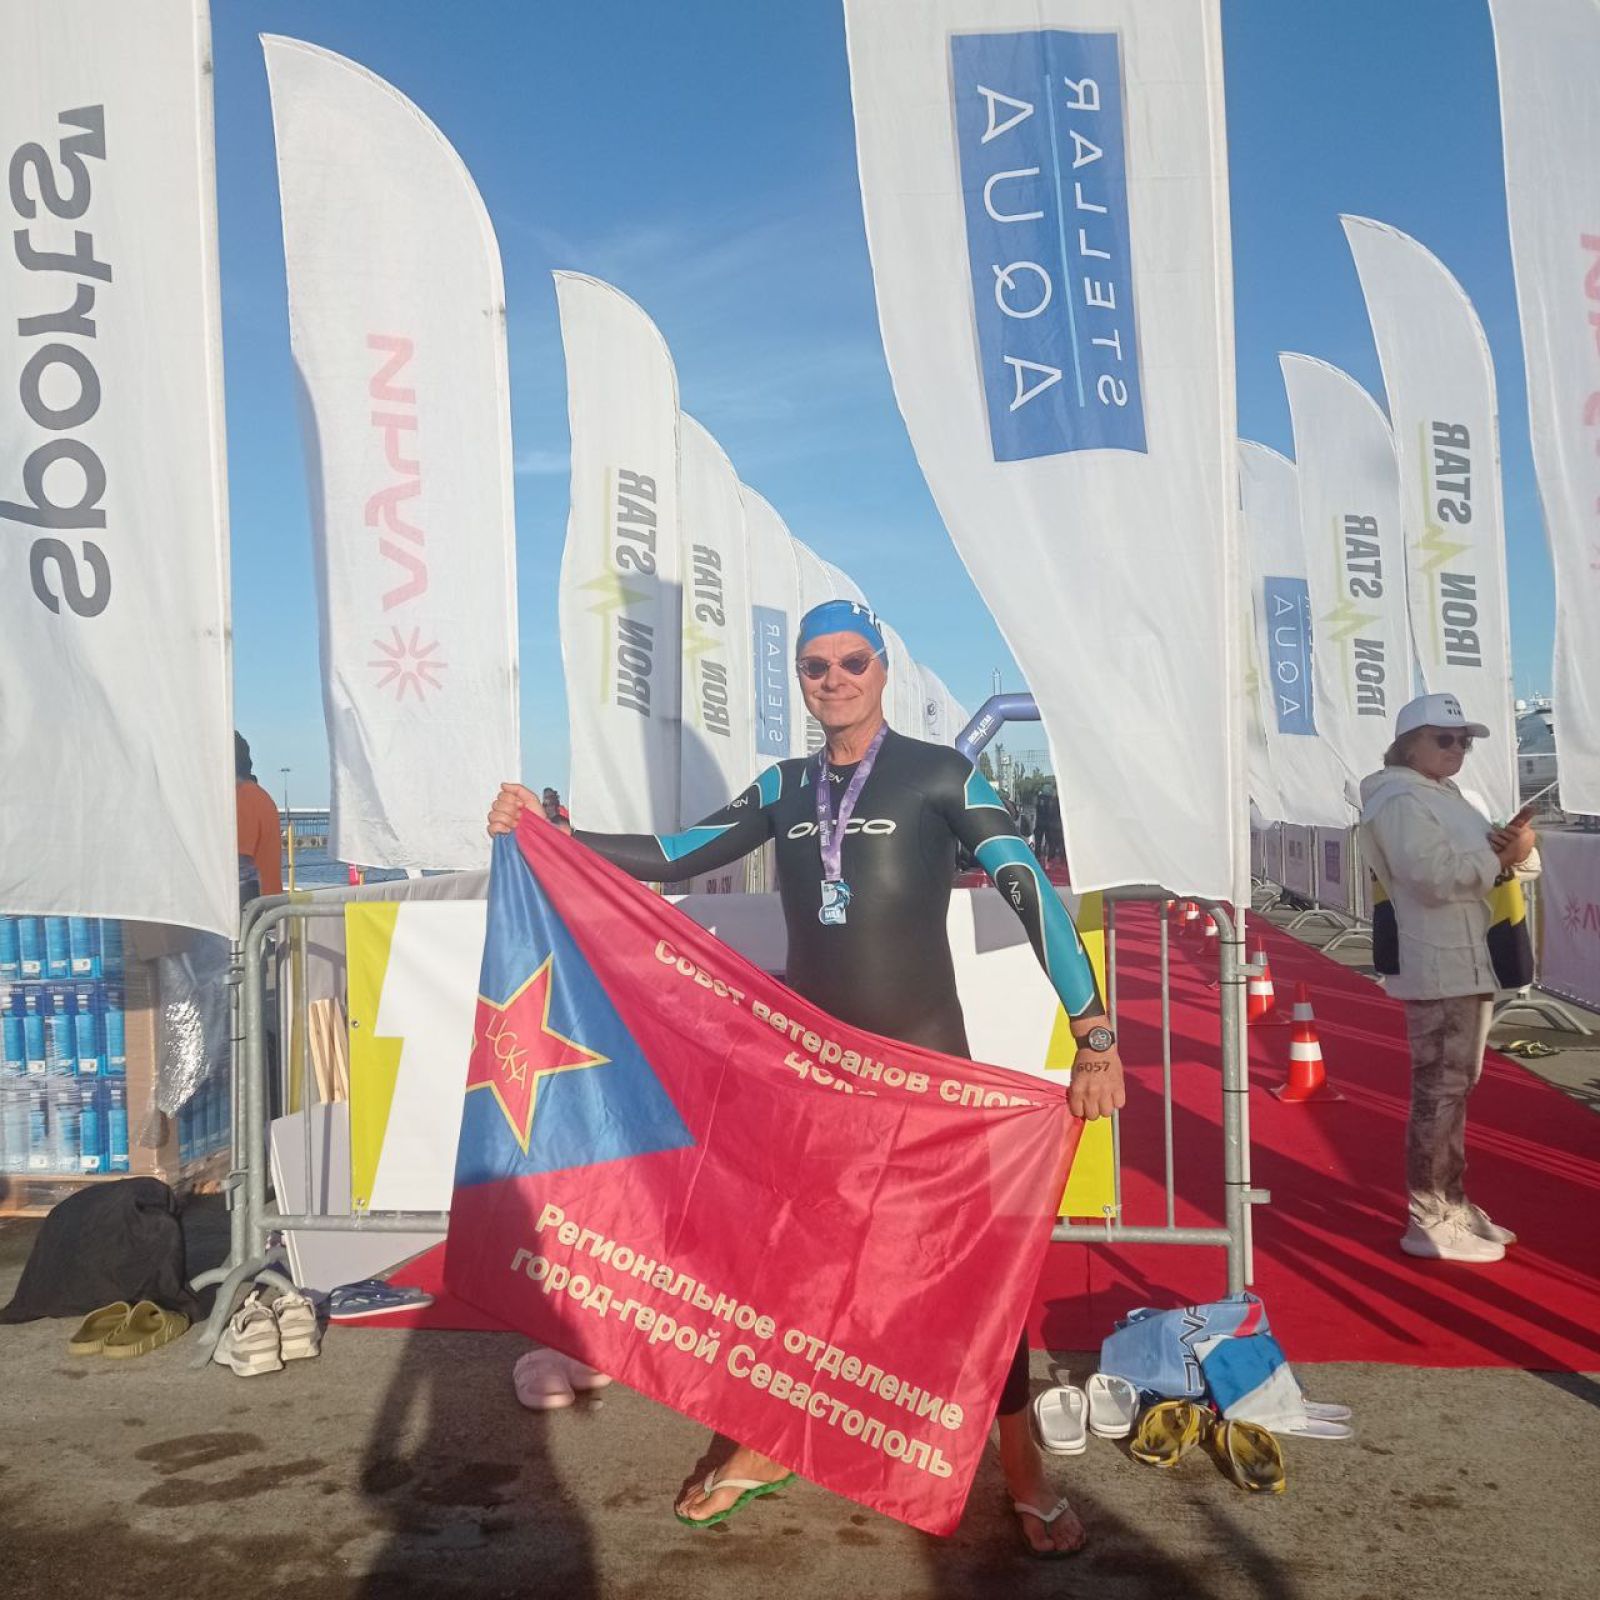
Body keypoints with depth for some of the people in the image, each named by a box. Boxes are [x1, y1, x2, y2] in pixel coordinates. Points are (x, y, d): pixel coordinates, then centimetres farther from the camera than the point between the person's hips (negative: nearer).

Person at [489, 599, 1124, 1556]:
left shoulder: (941, 776, -8)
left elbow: (1031, 891, -16)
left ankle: (1024, 1467, 18)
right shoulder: (784, 790, 6)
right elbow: (676, 858, 7)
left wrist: (1094, 1034, -26)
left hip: (924, 1050, -4)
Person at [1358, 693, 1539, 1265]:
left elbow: (1506, 866, 17)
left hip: (1470, 963, 10)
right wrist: (1502, 855, -17)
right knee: (1440, 1092, -9)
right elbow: (1434, 876, -25)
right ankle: (1430, 1222, -4)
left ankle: (1451, 1205, 24)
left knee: (1455, 1088, 15)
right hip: (1440, 969, -10)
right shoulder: (1401, 800, -11)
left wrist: (1518, 850, -5)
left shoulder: (1450, 798, 20)